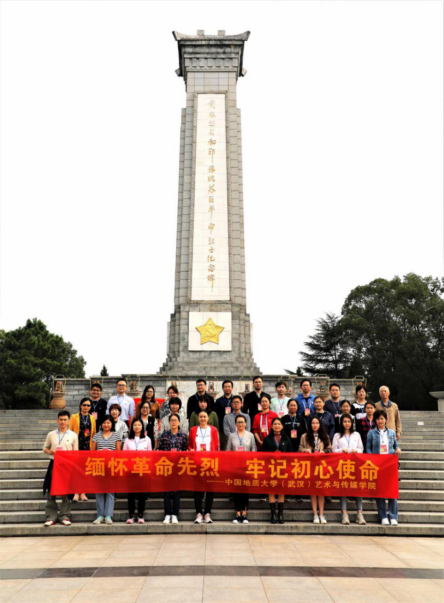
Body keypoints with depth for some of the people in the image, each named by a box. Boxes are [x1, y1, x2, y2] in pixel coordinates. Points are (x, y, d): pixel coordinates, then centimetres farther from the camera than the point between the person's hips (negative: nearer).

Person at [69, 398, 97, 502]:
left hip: (88, 446, 2)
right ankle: (76, 493, 0)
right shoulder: (74, 417, 6)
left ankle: (83, 493, 11)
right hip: (77, 446, -2)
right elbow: (70, 431, 4)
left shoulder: (92, 418, 12)